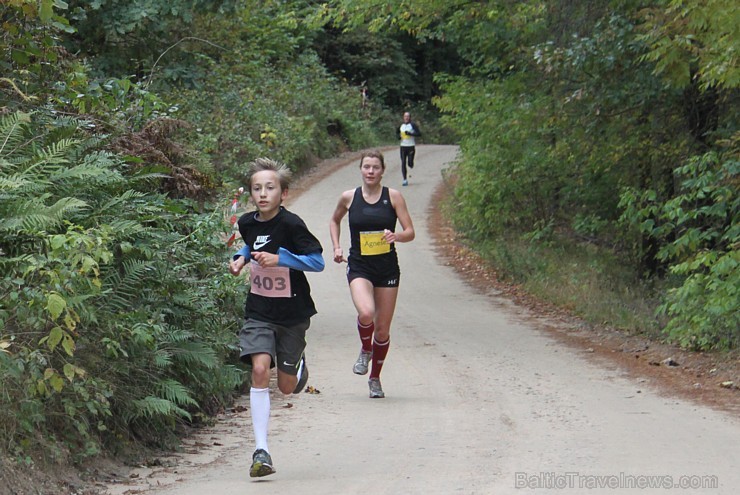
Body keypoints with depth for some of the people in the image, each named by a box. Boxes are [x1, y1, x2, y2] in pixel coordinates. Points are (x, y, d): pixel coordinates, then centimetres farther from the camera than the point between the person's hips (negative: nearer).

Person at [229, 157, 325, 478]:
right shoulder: (247, 223, 0)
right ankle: (261, 450, -19)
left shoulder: (290, 224, -16)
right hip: (259, 312, 3)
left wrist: (280, 258, -24)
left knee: (287, 387, 8)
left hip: (292, 312, -2)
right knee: (260, 369, -19)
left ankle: (299, 361, 47)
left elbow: (317, 261, -14)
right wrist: (241, 258, 3)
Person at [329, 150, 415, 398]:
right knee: (366, 314, -28)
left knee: (383, 328, 5)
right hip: (359, 267, -1)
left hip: (387, 268, 1)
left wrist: (396, 236, -24)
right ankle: (365, 350, 5)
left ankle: (375, 378, 27)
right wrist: (337, 247, 7)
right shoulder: (349, 197, 1)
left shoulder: (393, 196, -1)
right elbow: (334, 221, 21)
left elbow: (410, 232, -2)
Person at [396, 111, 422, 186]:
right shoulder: (401, 125, 12)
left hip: (411, 146, -4)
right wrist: (398, 136, 1)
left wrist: (410, 133, -21)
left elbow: (419, 134, -10)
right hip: (403, 146, 4)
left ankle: (410, 169, 34)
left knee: (410, 162, -5)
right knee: (403, 163, -3)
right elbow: (397, 133, 24)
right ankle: (405, 179, 1)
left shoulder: (413, 125, -4)